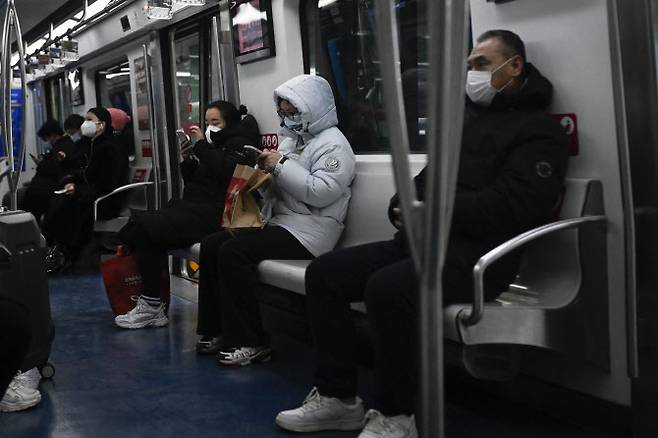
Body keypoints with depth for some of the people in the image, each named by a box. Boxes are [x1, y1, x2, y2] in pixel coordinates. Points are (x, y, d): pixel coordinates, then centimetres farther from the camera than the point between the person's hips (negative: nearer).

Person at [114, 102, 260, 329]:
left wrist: (202, 146, -11)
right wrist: (188, 161, 8)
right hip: (193, 208, 9)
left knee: (144, 226, -20)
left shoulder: (239, 143, 1)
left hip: (210, 214, -9)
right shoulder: (215, 145, 26)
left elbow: (225, 170, -19)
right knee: (139, 223, -10)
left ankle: (152, 306, -13)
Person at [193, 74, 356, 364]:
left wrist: (281, 166, -17)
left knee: (233, 252, -25)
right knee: (211, 245, -3)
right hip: (277, 221, 10)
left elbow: (321, 193, -21)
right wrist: (266, 170, 2)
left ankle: (251, 342, -18)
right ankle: (217, 330, 1)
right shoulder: (292, 141, 21)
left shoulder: (333, 144, -7)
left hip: (307, 231, -10)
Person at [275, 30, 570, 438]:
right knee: (324, 273, -1)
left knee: (388, 288, -34)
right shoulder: (467, 119, 23)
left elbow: (509, 207, -17)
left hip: (478, 252, -9)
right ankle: (338, 397, 4)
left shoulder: (538, 130, -3)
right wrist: (403, 206, 0)